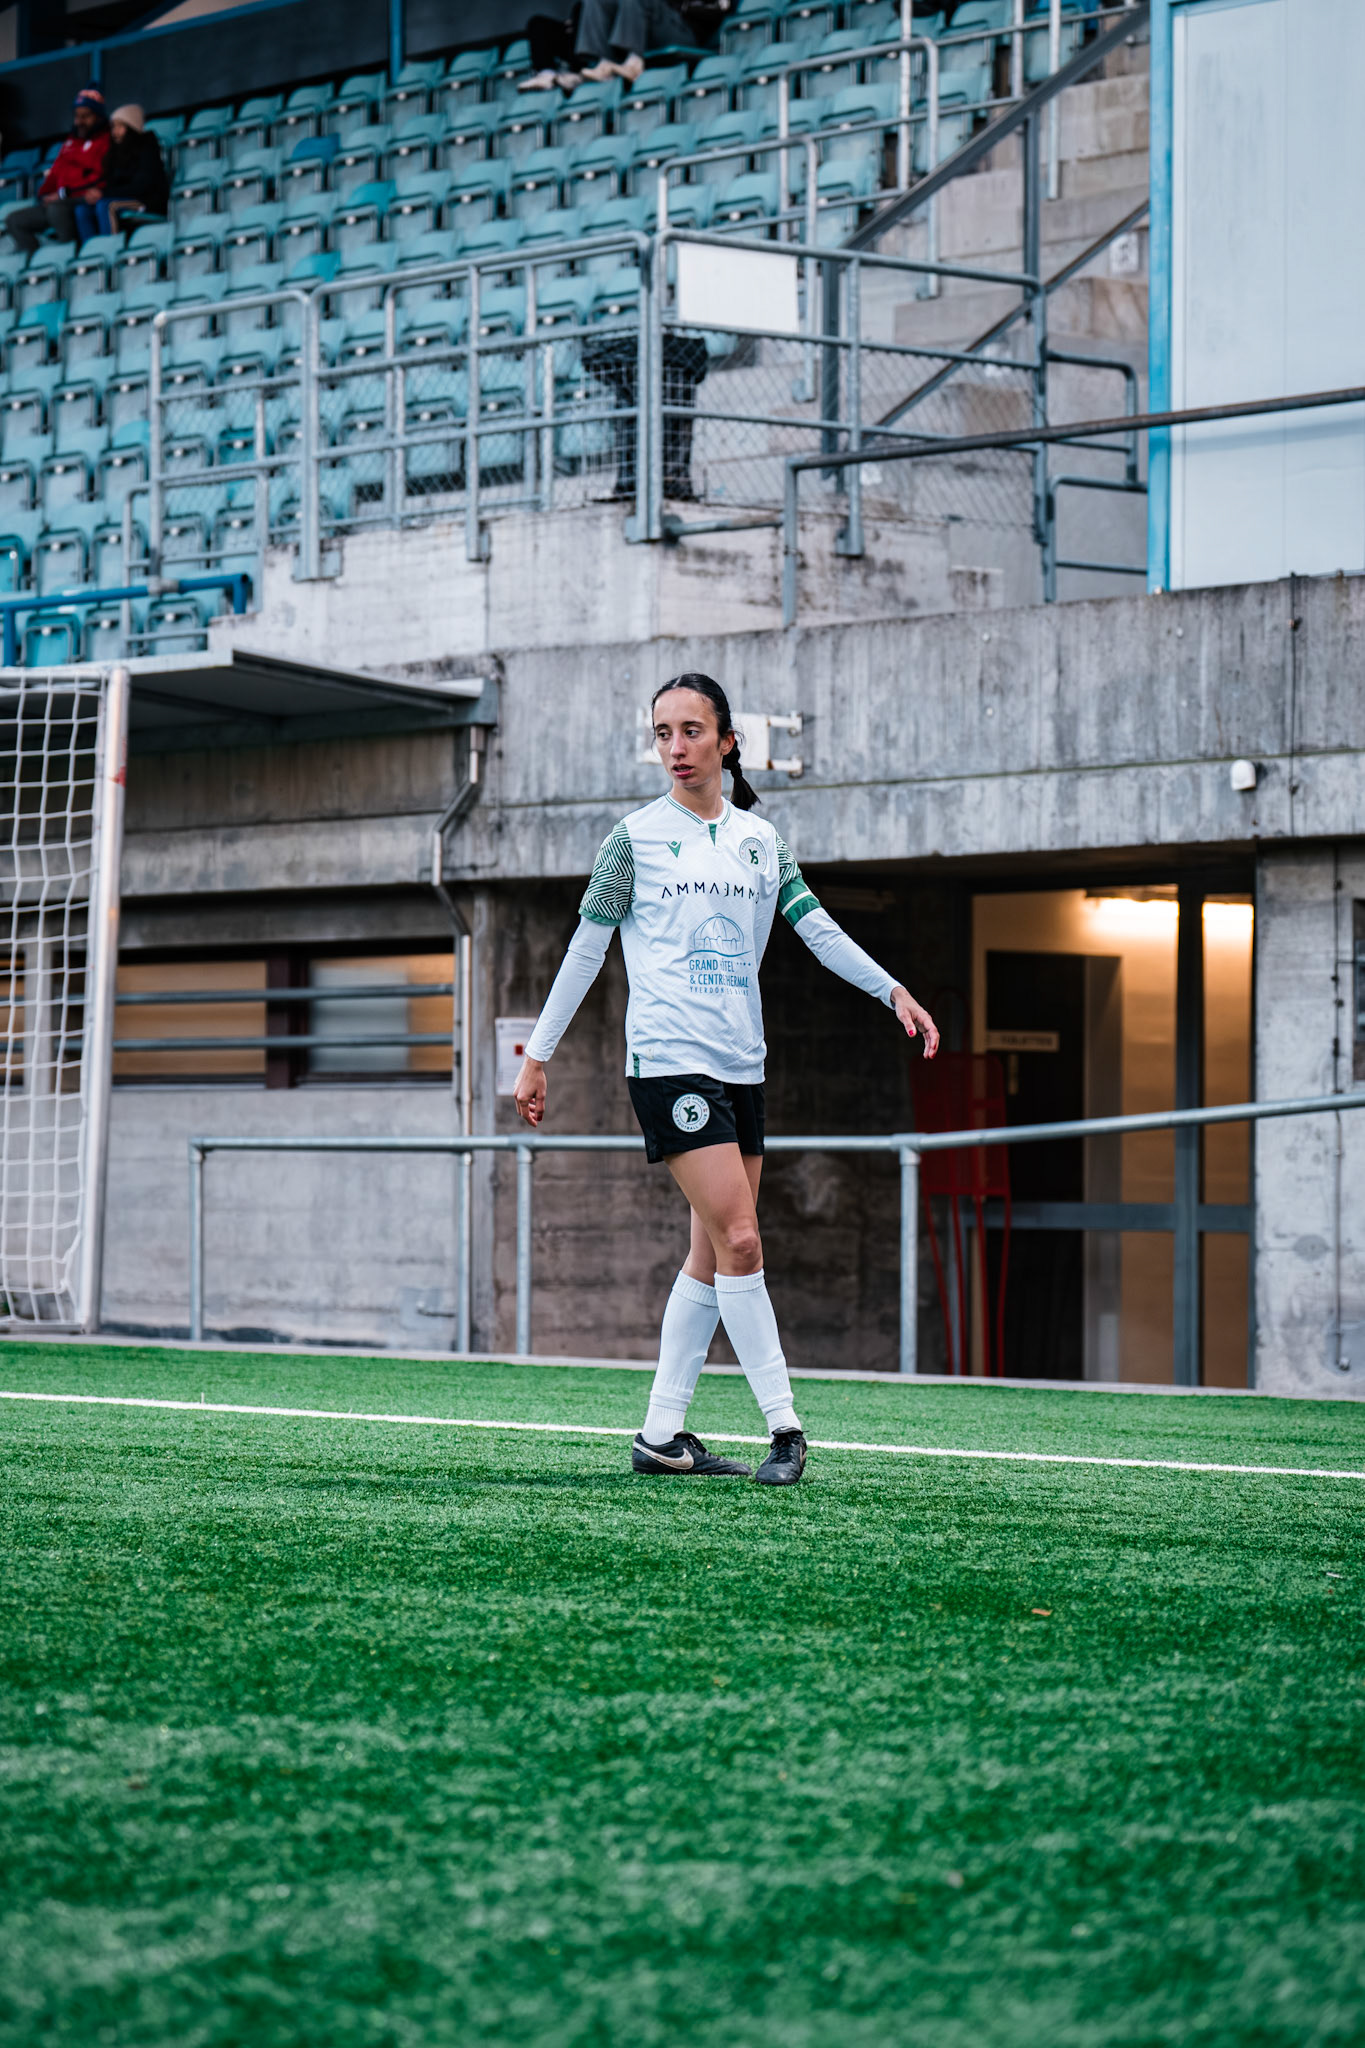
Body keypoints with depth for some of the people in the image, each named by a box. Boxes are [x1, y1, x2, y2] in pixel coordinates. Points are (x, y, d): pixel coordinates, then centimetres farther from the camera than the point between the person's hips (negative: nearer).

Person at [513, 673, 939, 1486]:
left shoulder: (761, 839, 12)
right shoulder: (637, 836, 0)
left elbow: (818, 928, 13)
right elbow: (586, 949, 3)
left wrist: (893, 989, 0)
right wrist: (538, 1056, 2)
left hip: (743, 1065, 6)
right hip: (669, 1059, -6)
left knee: (715, 1254, 5)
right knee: (738, 1240, -15)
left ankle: (662, 1433, 12)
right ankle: (785, 1426, -13)